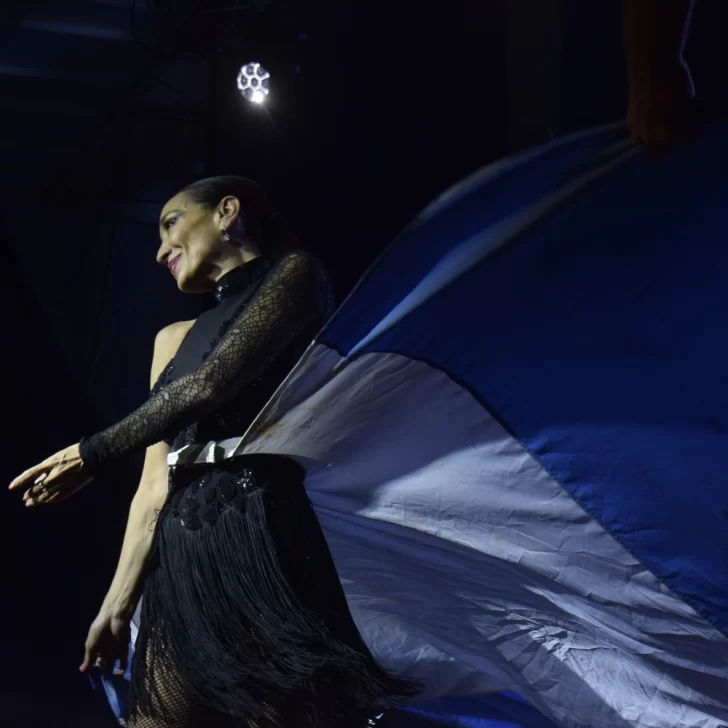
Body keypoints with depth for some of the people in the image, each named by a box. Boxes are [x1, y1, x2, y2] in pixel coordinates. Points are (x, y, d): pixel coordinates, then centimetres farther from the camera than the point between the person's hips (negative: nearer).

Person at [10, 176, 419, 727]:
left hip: (260, 542, -6)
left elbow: (212, 384, -8)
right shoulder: (174, 339, 25)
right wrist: (117, 603, 12)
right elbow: (156, 485, 18)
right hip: (180, 563, 6)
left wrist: (96, 454, 3)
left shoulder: (294, 274, 6)